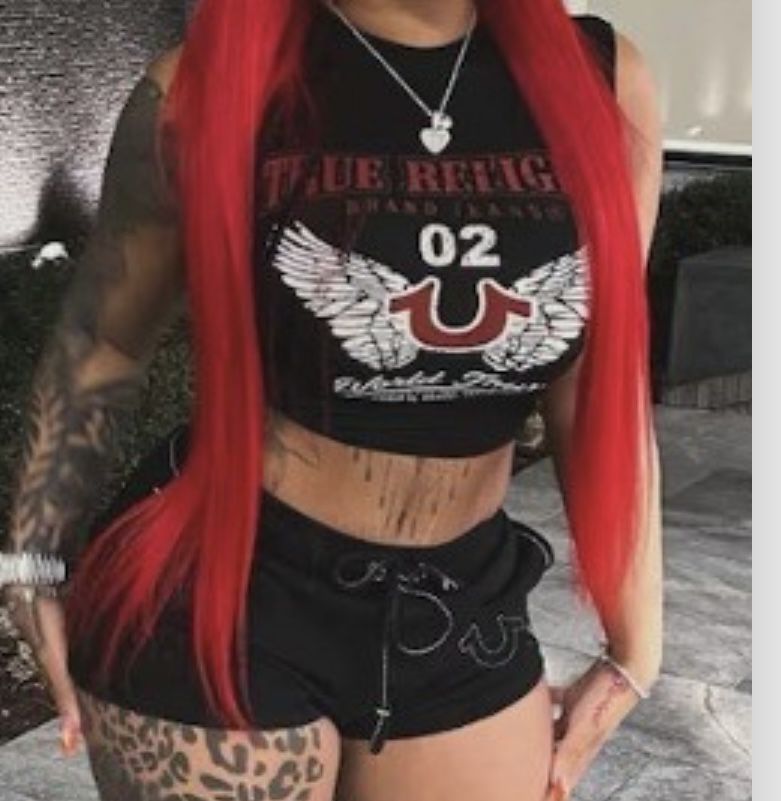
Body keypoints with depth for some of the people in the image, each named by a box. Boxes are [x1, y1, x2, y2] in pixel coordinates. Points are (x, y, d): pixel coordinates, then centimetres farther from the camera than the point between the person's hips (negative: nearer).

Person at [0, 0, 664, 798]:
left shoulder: (602, 81, -6)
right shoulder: (205, 90, -13)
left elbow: (606, 392, 0)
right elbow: (100, 340, 0)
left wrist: (633, 644, 5)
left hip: (462, 609, 4)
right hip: (216, 595, -3)